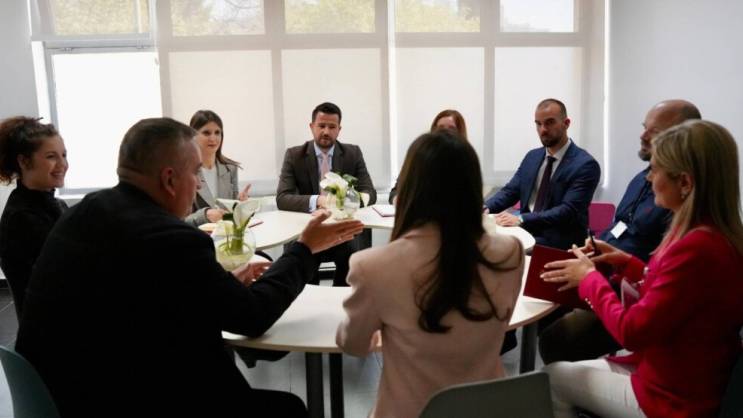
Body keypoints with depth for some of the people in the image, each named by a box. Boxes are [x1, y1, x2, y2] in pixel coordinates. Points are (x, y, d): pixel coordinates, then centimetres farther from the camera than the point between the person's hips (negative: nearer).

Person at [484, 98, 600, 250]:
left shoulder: (585, 165, -9)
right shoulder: (532, 157, 13)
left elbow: (568, 211, -18)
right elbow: (509, 191, 9)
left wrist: (521, 219, -28)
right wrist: (484, 208, -12)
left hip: (558, 244, -6)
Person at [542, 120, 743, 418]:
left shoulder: (697, 248, -31)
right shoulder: (714, 235, -1)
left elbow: (631, 331, -23)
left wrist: (589, 277, -9)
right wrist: (627, 262, 6)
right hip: (672, 377, 9)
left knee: (552, 377, 7)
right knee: (567, 370, 17)